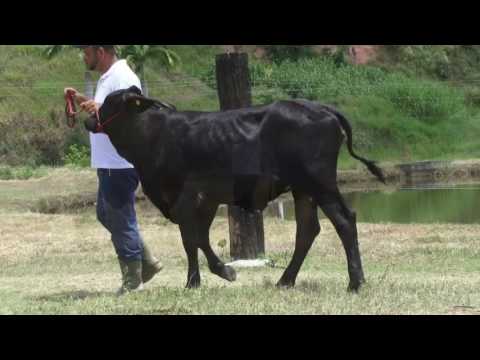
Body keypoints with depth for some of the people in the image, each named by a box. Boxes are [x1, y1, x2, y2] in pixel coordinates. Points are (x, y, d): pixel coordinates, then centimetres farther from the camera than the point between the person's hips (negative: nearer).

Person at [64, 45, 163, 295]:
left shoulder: (123, 78, -16)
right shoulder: (107, 78, 16)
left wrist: (100, 108, -41)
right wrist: (82, 100, 16)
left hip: (120, 164, -11)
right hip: (108, 162, 11)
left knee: (121, 220, -4)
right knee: (106, 214, 18)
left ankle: (132, 280, 3)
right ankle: (147, 262, 22)